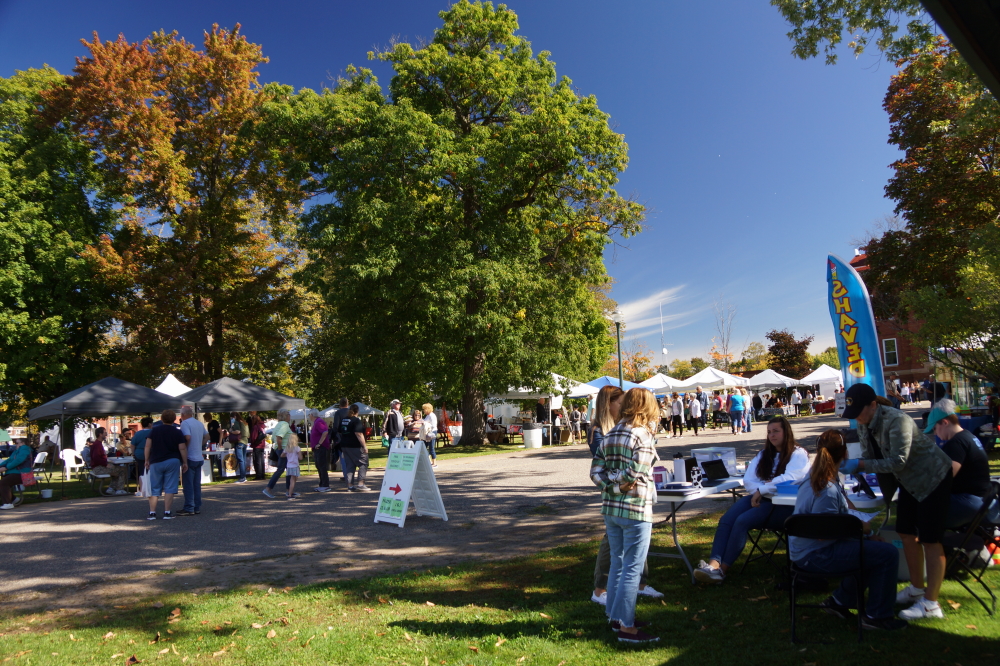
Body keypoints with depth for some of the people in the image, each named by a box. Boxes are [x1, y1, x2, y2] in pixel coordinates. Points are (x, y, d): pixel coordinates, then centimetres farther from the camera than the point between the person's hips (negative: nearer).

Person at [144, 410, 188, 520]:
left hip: (156, 462, 2)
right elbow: (182, 448, -5)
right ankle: (167, 513, -1)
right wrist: (185, 462, 2)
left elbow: (148, 446, 1)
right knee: (169, 489, 1)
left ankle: (152, 513, 8)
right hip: (172, 461, -2)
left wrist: (147, 460, 8)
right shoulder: (177, 432, -1)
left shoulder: (154, 430, 4)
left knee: (154, 489, 9)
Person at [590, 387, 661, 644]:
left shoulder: (609, 435, 8)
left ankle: (616, 616, 29)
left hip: (610, 508, 8)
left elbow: (595, 471, 2)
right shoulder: (643, 435, -15)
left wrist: (611, 486, -8)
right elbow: (635, 473, -22)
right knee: (632, 569, 1)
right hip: (636, 509, -7)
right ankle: (626, 627, 8)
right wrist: (619, 482, -4)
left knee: (617, 564, 18)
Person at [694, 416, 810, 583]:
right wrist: (765, 489, -8)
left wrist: (762, 490, -14)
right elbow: (748, 480, 11)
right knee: (726, 519, -22)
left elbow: (789, 479, -16)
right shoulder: (764, 454, 23)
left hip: (784, 505, -6)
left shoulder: (799, 454, 2)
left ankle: (722, 570, -28)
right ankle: (714, 563, -38)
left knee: (742, 521, -29)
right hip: (759, 499, 6)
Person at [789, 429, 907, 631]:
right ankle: (877, 616, 5)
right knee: (888, 554, -11)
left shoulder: (815, 477, 4)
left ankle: (839, 601, 26)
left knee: (875, 548, 24)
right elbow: (823, 533, -24)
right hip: (816, 556, -10)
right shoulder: (827, 490, -26)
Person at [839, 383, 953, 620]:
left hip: (933, 477, -8)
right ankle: (917, 588, 27)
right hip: (910, 481, 8)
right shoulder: (864, 425, -6)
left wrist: (860, 464, -35)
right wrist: (851, 465, -20)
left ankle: (931, 603, 4)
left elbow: (897, 462, -33)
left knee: (929, 539, -4)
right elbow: (870, 458, -1)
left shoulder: (896, 421, -31)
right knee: (906, 533, 11)